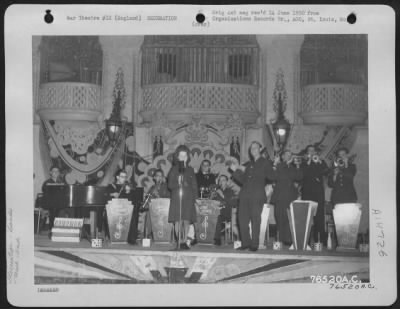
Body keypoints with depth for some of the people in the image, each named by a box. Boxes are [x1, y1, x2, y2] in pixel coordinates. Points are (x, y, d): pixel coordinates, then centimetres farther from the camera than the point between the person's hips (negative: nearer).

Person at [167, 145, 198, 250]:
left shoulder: (190, 170, 12)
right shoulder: (174, 169, 7)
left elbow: (194, 185, 11)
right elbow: (170, 185, 2)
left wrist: (194, 197, -1)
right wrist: (178, 184, -16)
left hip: (188, 198, 1)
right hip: (176, 198, -1)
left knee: (186, 221, -5)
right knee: (177, 221, -5)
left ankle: (185, 241, 4)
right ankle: (179, 241, 0)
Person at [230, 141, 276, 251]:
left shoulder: (265, 163, 9)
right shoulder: (249, 164, 23)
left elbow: (272, 176, -8)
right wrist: (236, 170, 9)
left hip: (257, 196, -5)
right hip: (245, 195, 5)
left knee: (255, 220, -6)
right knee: (242, 219, -2)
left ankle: (254, 244, 0)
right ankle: (245, 243, 7)